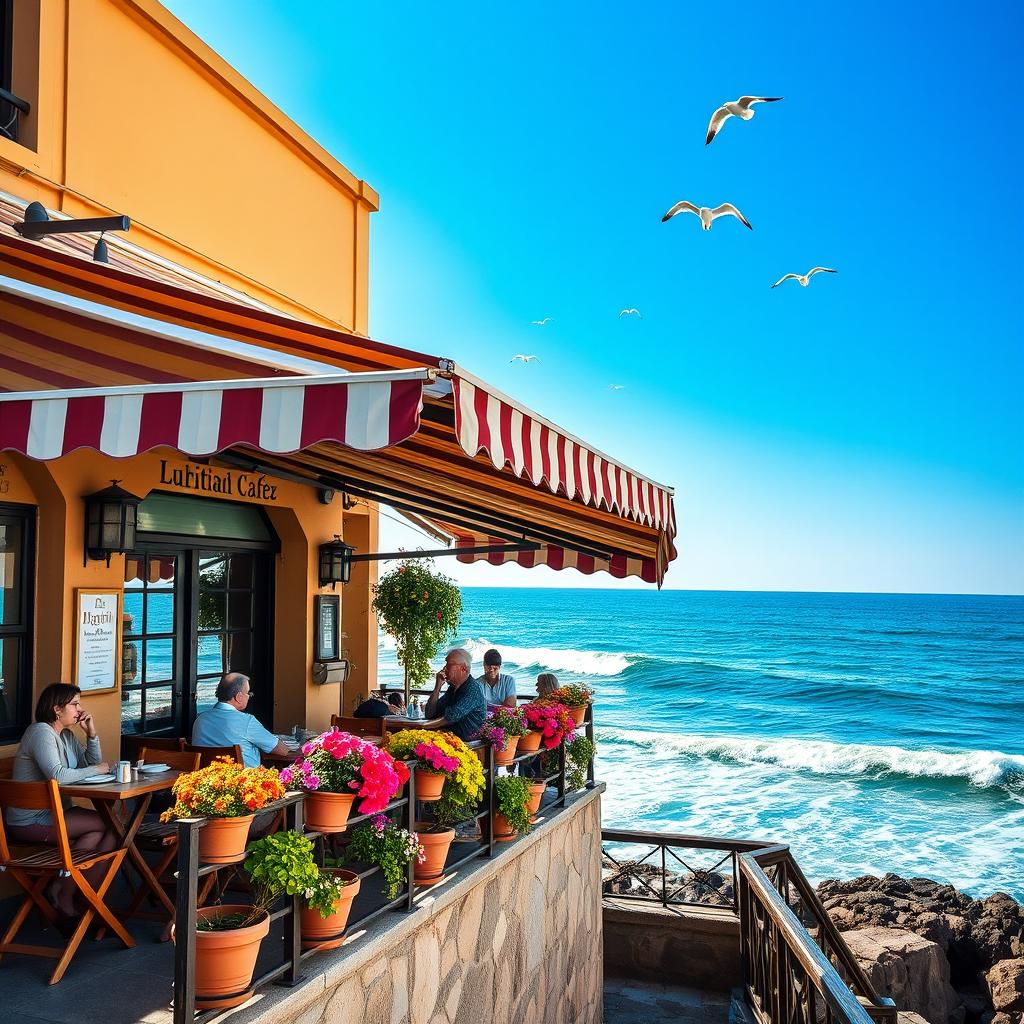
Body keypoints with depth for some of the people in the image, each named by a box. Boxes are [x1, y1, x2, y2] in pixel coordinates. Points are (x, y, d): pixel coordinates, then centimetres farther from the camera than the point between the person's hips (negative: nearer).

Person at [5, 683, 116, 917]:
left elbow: (94, 763, 14)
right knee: (110, 825, -16)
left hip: (56, 813, 9)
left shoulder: (66, 735, 14)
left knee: (100, 834, -14)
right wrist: (96, 769, -15)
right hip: (31, 822, -9)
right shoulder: (40, 732, -14)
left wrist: (91, 733, 2)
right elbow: (57, 775, -28)